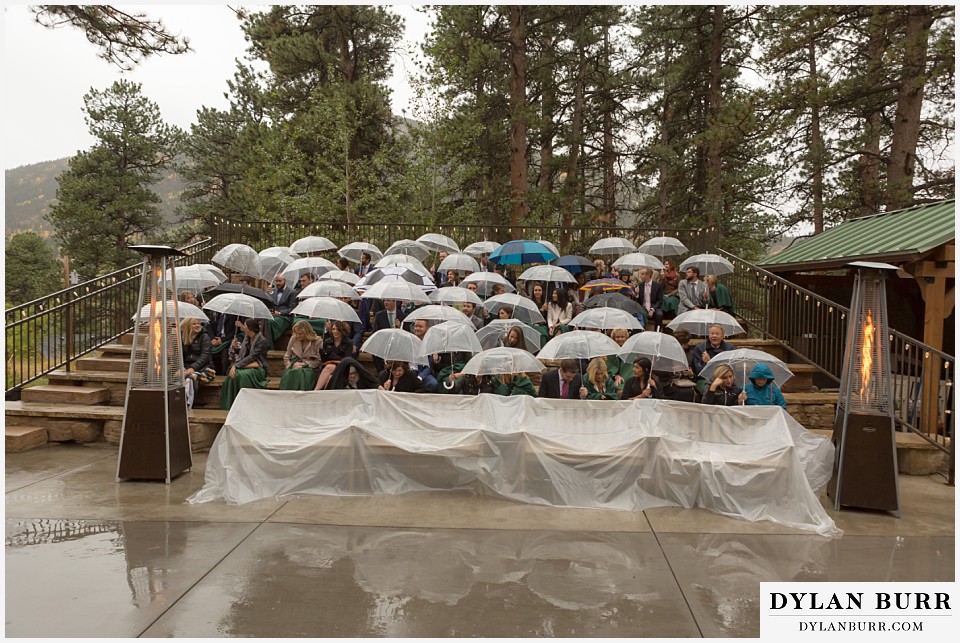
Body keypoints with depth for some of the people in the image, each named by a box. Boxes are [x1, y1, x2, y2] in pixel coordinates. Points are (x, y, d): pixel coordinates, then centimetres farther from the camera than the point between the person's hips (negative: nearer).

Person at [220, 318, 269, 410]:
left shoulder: (262, 340, -11)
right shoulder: (246, 338, 13)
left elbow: (252, 357, -18)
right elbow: (242, 354, 18)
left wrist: (236, 365, -23)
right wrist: (236, 347, -1)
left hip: (257, 369, -6)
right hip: (245, 366, 6)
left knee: (242, 375, -35)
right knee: (233, 374, -25)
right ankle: (230, 405, -22)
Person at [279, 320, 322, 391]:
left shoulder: (317, 342, 2)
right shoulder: (293, 339, 14)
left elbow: (318, 361, 0)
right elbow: (286, 357, 17)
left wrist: (304, 364, -11)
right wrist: (292, 364, -4)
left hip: (309, 367, -3)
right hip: (294, 366, 3)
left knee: (300, 374, -40)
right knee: (288, 374, -34)